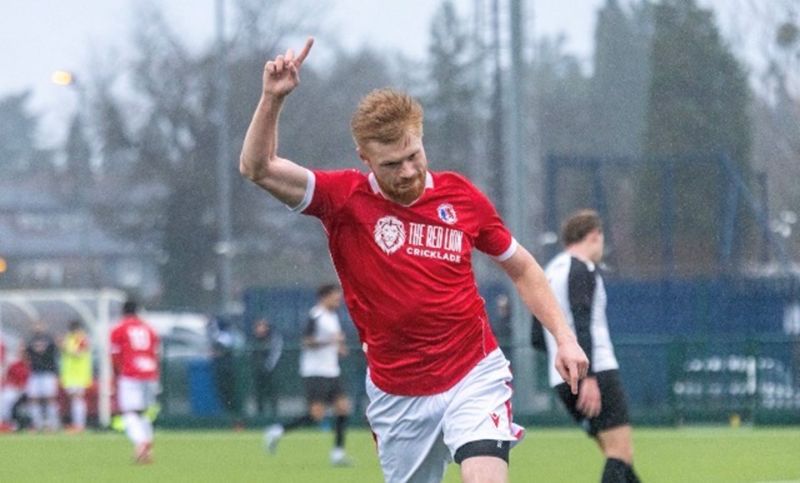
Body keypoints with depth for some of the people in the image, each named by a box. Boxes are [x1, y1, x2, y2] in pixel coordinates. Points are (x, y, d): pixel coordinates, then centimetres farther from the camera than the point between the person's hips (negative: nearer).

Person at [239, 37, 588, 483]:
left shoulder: (461, 196, -2)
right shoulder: (345, 200, -7)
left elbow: (522, 267, 13)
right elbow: (257, 167, -17)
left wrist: (564, 337, 5)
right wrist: (273, 98, -31)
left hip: (474, 376, -1)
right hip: (397, 393, 1)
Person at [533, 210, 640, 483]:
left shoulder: (551, 272, 20)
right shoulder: (582, 269, -6)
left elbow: (538, 338, 24)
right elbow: (581, 324, -18)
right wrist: (588, 376, -24)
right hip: (597, 373, -9)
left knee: (618, 453, 13)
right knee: (621, 452, -11)